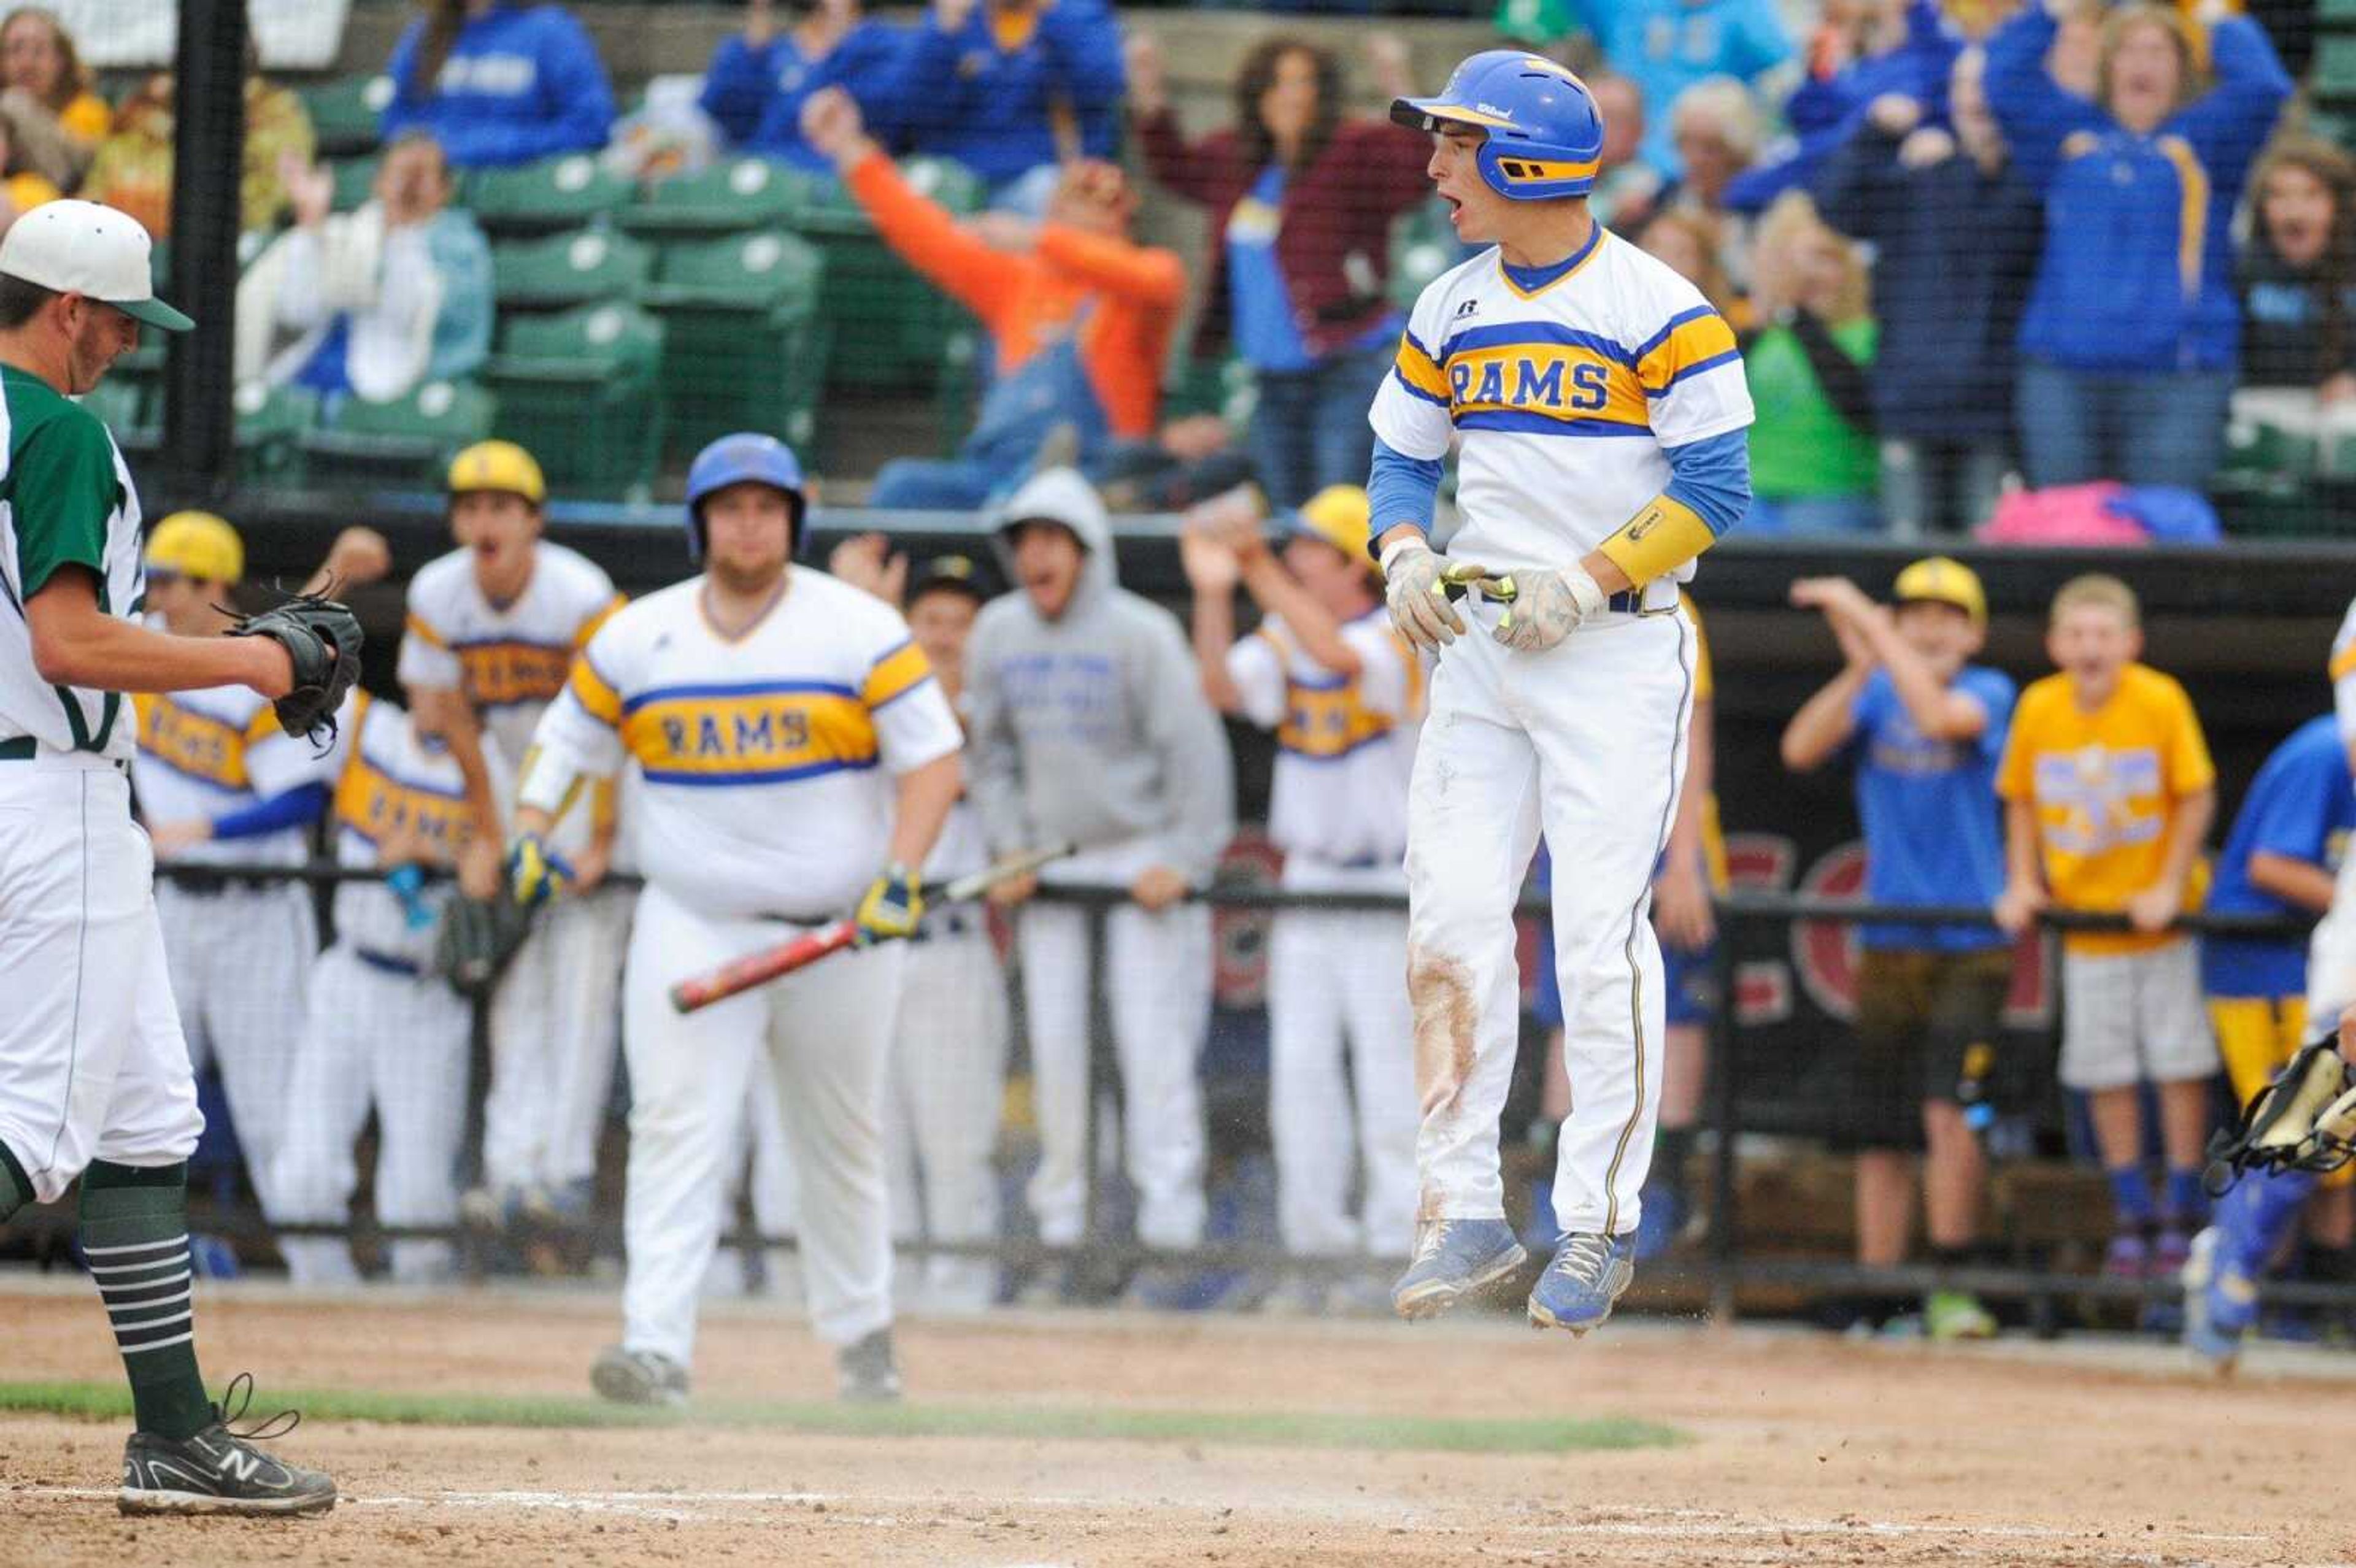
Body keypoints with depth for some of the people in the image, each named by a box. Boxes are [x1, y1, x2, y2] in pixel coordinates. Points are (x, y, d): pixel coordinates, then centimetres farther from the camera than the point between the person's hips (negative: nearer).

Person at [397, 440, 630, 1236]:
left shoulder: (583, 597, -25)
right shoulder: (435, 597, -10)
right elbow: (451, 722, 0)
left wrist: (601, 845, -19)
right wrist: (486, 840, 0)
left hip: (607, 788, -5)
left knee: (582, 982, -11)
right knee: (515, 982, -2)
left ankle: (564, 1170, -11)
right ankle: (512, 1164, -4)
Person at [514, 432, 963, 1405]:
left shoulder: (860, 630, -4)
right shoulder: (636, 638, 3)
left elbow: (932, 757, -6)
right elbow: (567, 740, 12)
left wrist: (900, 876, -20)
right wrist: (531, 835, -6)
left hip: (838, 926, 0)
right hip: (692, 925, 1)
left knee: (842, 1142, 12)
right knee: (676, 1129, -14)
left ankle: (862, 1334, 30)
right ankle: (657, 1347, -21)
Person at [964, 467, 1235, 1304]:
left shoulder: (1141, 633, -13)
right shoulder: (998, 633, 3)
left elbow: (1195, 749, -12)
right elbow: (990, 752, 14)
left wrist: (1183, 863, -15)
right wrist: (1010, 850, 5)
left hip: (1143, 855, -5)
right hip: (1049, 859, 5)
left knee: (1151, 1044, -11)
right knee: (1054, 1046, 3)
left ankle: (1166, 1239, -11)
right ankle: (1063, 1234, 9)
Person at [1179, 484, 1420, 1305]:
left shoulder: (1398, 639, -11)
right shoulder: (1283, 643, 6)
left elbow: (1339, 654, -31)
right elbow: (1224, 687, -10)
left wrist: (1259, 570, -33)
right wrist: (1213, 591, -22)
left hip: (1389, 893, -6)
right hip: (1308, 884, 6)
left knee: (1389, 1077, -7)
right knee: (1301, 1073, 4)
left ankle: (1396, 1246, -3)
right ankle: (1317, 1244, 10)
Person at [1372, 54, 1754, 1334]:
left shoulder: (1660, 312, -9)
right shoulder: (1449, 312, 10)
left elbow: (1715, 486, -10)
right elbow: (1403, 454, 19)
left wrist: (1586, 583, -17)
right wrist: (1404, 553, -2)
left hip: (1617, 650, -6)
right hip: (1482, 649, 6)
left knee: (1600, 937, -8)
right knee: (1451, 921, -1)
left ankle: (1601, 1221, 0)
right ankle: (1462, 1208, 5)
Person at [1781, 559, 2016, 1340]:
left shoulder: (1989, 692, -1)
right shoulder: (1877, 695, 8)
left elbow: (1939, 716, -24)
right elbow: (1801, 748, -9)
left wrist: (1867, 623, -22)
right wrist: (1859, 667, -20)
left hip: (1971, 944, -4)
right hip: (1889, 944, 4)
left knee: (1948, 1107, -18)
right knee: (1882, 1130, 5)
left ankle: (1953, 1284, -12)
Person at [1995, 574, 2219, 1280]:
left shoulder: (2161, 701, -15)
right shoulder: (2038, 708, -6)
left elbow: (2197, 797, -10)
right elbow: (2021, 802, 7)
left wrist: (2169, 889, -14)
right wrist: (2023, 884, -1)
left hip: (2157, 917, -3)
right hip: (2083, 919, 3)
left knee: (2180, 1062, 1)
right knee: (2106, 1071, 7)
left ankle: (2183, 1212, 13)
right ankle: (2132, 1212, 20)